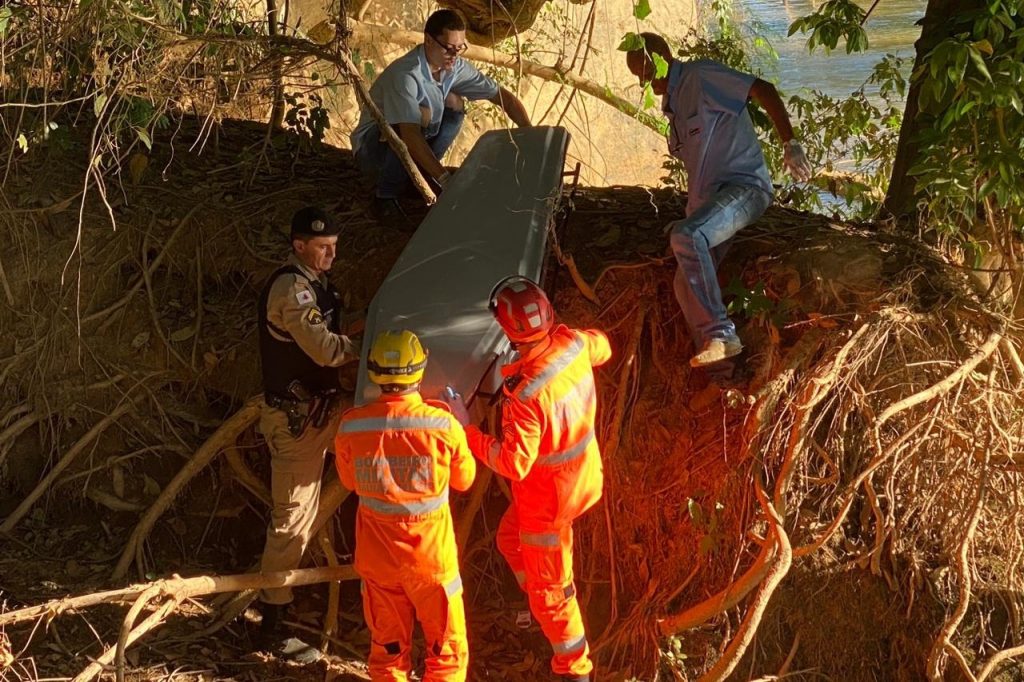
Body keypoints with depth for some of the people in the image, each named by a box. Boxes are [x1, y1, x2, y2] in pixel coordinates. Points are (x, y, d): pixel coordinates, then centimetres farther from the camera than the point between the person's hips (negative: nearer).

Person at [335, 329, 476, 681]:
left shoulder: (351, 427, -16)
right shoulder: (443, 425, -21)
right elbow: (464, 480, -2)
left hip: (377, 557, 2)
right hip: (431, 557, -2)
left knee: (388, 649, 19)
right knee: (448, 651, 14)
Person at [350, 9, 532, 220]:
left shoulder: (456, 68, -9)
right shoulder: (405, 74, -31)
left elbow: (503, 96, -3)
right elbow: (410, 134, -40)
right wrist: (446, 180, -46)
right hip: (371, 148, -7)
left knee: (455, 103, -6)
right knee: (421, 114, -33)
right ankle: (385, 198, -17)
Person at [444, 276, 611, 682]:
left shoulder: (526, 394, -40)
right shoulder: (574, 343, -18)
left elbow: (514, 464, -33)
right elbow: (602, 349, 8)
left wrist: (467, 429, -27)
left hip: (548, 494, -8)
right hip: (582, 469, 8)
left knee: (549, 585, 14)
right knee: (511, 540, 31)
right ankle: (545, 612, 51)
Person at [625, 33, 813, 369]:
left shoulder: (702, 77, -9)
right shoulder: (673, 103, 20)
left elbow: (764, 91, -18)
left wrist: (790, 144, -25)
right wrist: (691, 210, 27)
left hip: (744, 186, -10)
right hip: (708, 197, 10)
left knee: (687, 236, -34)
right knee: (687, 284, 2)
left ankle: (721, 334, -30)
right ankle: (719, 368, 6)